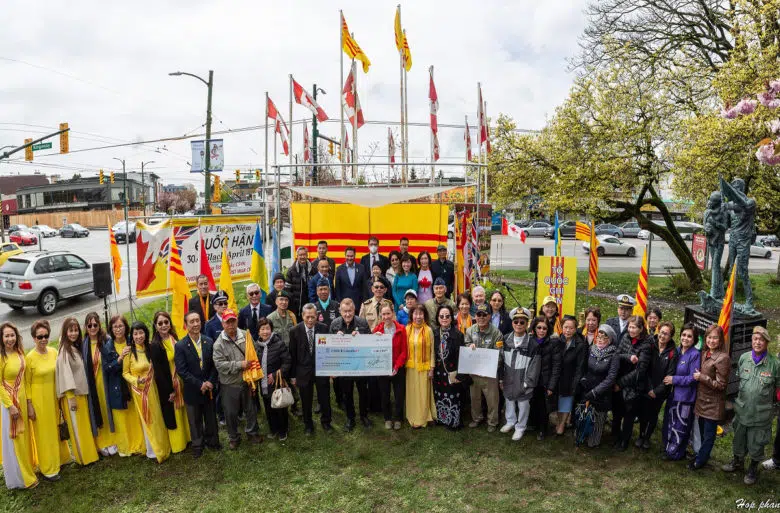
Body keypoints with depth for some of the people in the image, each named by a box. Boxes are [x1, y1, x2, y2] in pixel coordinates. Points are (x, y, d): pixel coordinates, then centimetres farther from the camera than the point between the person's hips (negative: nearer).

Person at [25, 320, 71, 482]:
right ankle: (48, 468, 22)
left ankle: (61, 457, 41)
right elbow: (27, 383, -10)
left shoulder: (53, 352, -3)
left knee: (57, 428, 21)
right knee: (44, 432, 8)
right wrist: (29, 405, -10)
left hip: (54, 396, 5)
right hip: (39, 399, -4)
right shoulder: (30, 357, -16)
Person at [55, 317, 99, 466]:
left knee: (86, 425, 16)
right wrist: (71, 396, -19)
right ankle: (83, 457, 15)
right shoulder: (64, 350, -16)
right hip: (72, 394, -7)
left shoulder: (77, 348, 8)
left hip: (82, 392, 7)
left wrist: (83, 393, 11)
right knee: (76, 427, 5)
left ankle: (89, 452, 28)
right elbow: (65, 374, -19)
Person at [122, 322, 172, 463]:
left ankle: (162, 447, 29)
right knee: (147, 420, 6)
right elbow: (125, 373, -6)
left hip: (152, 388, 4)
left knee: (157, 418, 12)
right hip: (139, 390, -4)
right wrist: (136, 380, -21)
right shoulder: (129, 351, -12)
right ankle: (152, 451, 20)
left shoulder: (150, 348, 0)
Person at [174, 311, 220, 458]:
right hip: (192, 390, -2)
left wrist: (210, 382, -13)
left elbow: (214, 365, 0)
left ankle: (212, 441, 37)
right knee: (195, 421, 14)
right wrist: (200, 384, -18)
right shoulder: (180, 346, -13)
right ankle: (197, 445, 33)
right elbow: (181, 371, -16)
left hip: (209, 388, 3)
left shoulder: (209, 342, -3)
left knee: (211, 417, 17)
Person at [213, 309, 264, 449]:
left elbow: (256, 350, 3)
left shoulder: (245, 336, -5)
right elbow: (219, 364, -18)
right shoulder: (219, 344, -11)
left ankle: (252, 432, 39)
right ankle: (233, 437, 34)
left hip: (247, 381, 2)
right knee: (231, 413, 12)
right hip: (230, 385, -2)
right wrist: (240, 365, -24)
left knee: (251, 409, 17)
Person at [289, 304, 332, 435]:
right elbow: (292, 355, -3)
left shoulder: (324, 328, -8)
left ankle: (326, 422, 36)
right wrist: (293, 375, -1)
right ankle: (308, 425, 34)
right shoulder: (295, 331, -9)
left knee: (324, 399, 13)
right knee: (306, 401, 13)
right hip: (303, 371, 0)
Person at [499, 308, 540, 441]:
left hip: (523, 382, -4)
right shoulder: (505, 339, -3)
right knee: (509, 401, 21)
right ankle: (510, 422, 44)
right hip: (508, 380, 4)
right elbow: (501, 360, 3)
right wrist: (500, 378, 4)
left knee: (523, 405, 11)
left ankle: (520, 427, 32)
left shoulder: (533, 344, -15)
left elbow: (535, 366, -11)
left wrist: (528, 383, -12)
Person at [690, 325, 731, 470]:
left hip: (713, 404, -7)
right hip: (702, 400, 7)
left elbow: (720, 385, -17)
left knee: (708, 434, 8)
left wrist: (701, 377, -18)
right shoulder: (704, 354, 5)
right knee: (702, 431, 19)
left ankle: (700, 461, 19)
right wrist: (697, 376, 2)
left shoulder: (723, 358, -18)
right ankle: (703, 455, 35)